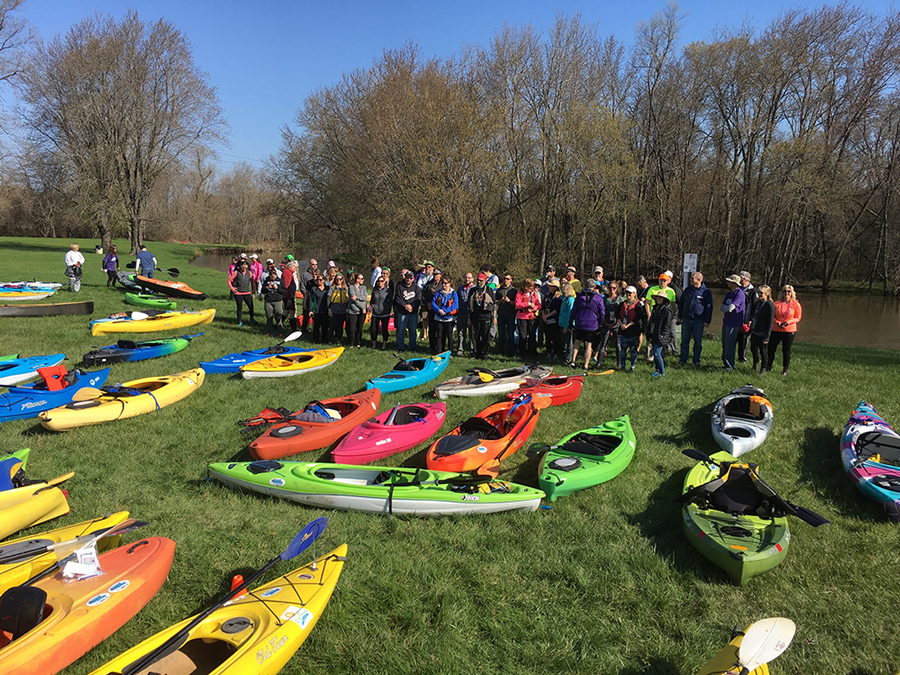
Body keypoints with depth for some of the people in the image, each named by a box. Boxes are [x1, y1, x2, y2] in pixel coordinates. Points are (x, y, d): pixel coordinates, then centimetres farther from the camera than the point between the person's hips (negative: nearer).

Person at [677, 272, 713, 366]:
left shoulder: (706, 292, -2)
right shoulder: (687, 290, 11)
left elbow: (709, 307, -1)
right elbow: (681, 304, 18)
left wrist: (707, 321, -5)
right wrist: (679, 317, 15)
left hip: (698, 320, -3)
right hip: (686, 319, 3)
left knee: (698, 342, 4)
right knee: (685, 341, 5)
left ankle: (696, 361, 13)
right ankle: (683, 359, 12)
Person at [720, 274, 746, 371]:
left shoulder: (739, 294, -14)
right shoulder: (729, 293, 15)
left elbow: (730, 308, -23)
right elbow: (722, 307, 10)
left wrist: (725, 308, -3)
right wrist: (727, 308, -10)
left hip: (734, 323, -9)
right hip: (726, 322, 9)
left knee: (729, 345, -6)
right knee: (724, 344, 13)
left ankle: (730, 366, 0)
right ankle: (725, 363, 22)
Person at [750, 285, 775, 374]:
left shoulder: (770, 305, -14)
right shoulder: (757, 303, 10)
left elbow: (770, 322, -15)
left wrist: (767, 337, -17)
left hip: (763, 334, -7)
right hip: (754, 332, 7)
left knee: (763, 353, 5)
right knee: (754, 350, 19)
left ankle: (763, 370, 19)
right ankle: (755, 366, 39)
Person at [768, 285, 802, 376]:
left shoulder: (795, 304, -1)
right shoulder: (777, 304, 3)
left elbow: (798, 318, 1)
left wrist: (788, 322, -15)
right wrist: (777, 322, -12)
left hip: (789, 331, -1)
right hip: (776, 330, 2)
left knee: (786, 351, 6)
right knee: (771, 348, 2)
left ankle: (785, 369, 19)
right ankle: (768, 367, 17)